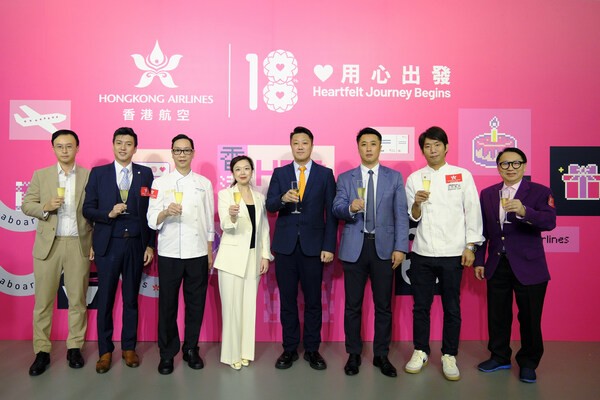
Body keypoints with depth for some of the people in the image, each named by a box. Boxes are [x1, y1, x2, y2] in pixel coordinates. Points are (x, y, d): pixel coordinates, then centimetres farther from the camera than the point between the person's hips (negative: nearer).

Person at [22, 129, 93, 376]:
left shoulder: (90, 176, 2)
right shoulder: (40, 175, 7)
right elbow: (26, 205, 5)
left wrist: (97, 243, -3)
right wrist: (45, 207, -15)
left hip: (79, 245, -1)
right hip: (48, 245, 1)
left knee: (77, 299, 7)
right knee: (43, 300, 5)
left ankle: (75, 347, 19)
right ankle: (42, 351, 16)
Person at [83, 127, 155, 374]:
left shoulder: (146, 174, 4)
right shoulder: (98, 173, 4)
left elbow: (151, 212, 2)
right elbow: (87, 209, 3)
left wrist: (150, 245, -1)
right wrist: (109, 213, -17)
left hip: (136, 245, 0)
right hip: (108, 244, 0)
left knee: (131, 298, 10)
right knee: (105, 299, 7)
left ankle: (129, 347, 24)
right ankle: (105, 351, 21)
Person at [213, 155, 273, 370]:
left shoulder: (259, 197, 9)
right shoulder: (225, 194, -4)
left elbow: (264, 228, 11)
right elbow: (225, 226, -17)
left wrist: (265, 255, 4)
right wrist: (232, 216, -38)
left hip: (253, 257, 4)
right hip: (232, 257, -4)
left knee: (249, 306, 10)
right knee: (232, 306, 0)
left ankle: (245, 351, 22)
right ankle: (232, 353, 13)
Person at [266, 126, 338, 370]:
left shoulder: (325, 174, 4)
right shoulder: (279, 173, 8)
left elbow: (331, 213, 1)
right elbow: (269, 205, -2)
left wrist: (329, 246, -5)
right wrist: (283, 198, -24)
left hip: (313, 246, -1)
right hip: (285, 245, 1)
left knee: (313, 300, 6)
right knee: (287, 300, 8)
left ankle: (312, 350, 21)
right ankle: (289, 349, 22)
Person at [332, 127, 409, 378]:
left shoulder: (394, 177, 6)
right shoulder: (345, 178, 7)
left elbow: (401, 214, 1)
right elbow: (336, 209, -4)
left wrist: (400, 247, -6)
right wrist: (350, 208, -26)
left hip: (384, 247, 0)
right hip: (354, 247, 0)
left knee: (383, 305, 8)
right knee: (352, 305, 7)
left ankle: (381, 355, 24)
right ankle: (354, 354, 23)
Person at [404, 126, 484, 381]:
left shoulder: (462, 175, 2)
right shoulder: (414, 178, 6)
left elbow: (472, 212, 2)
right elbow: (413, 218, 6)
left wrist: (470, 247, -3)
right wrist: (417, 203, -15)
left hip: (452, 253, -1)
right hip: (422, 253, 2)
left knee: (452, 308, 7)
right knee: (421, 306, 10)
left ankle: (449, 356, 22)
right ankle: (420, 352, 25)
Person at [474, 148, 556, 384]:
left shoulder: (540, 192, -3)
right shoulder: (487, 194, 8)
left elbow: (549, 222, -19)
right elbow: (482, 230, 9)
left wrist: (524, 211, -36)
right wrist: (479, 261, 7)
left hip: (528, 267, -3)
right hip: (496, 266, 4)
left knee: (529, 318, 6)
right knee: (497, 316, 13)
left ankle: (528, 363, 26)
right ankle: (500, 357, 32)